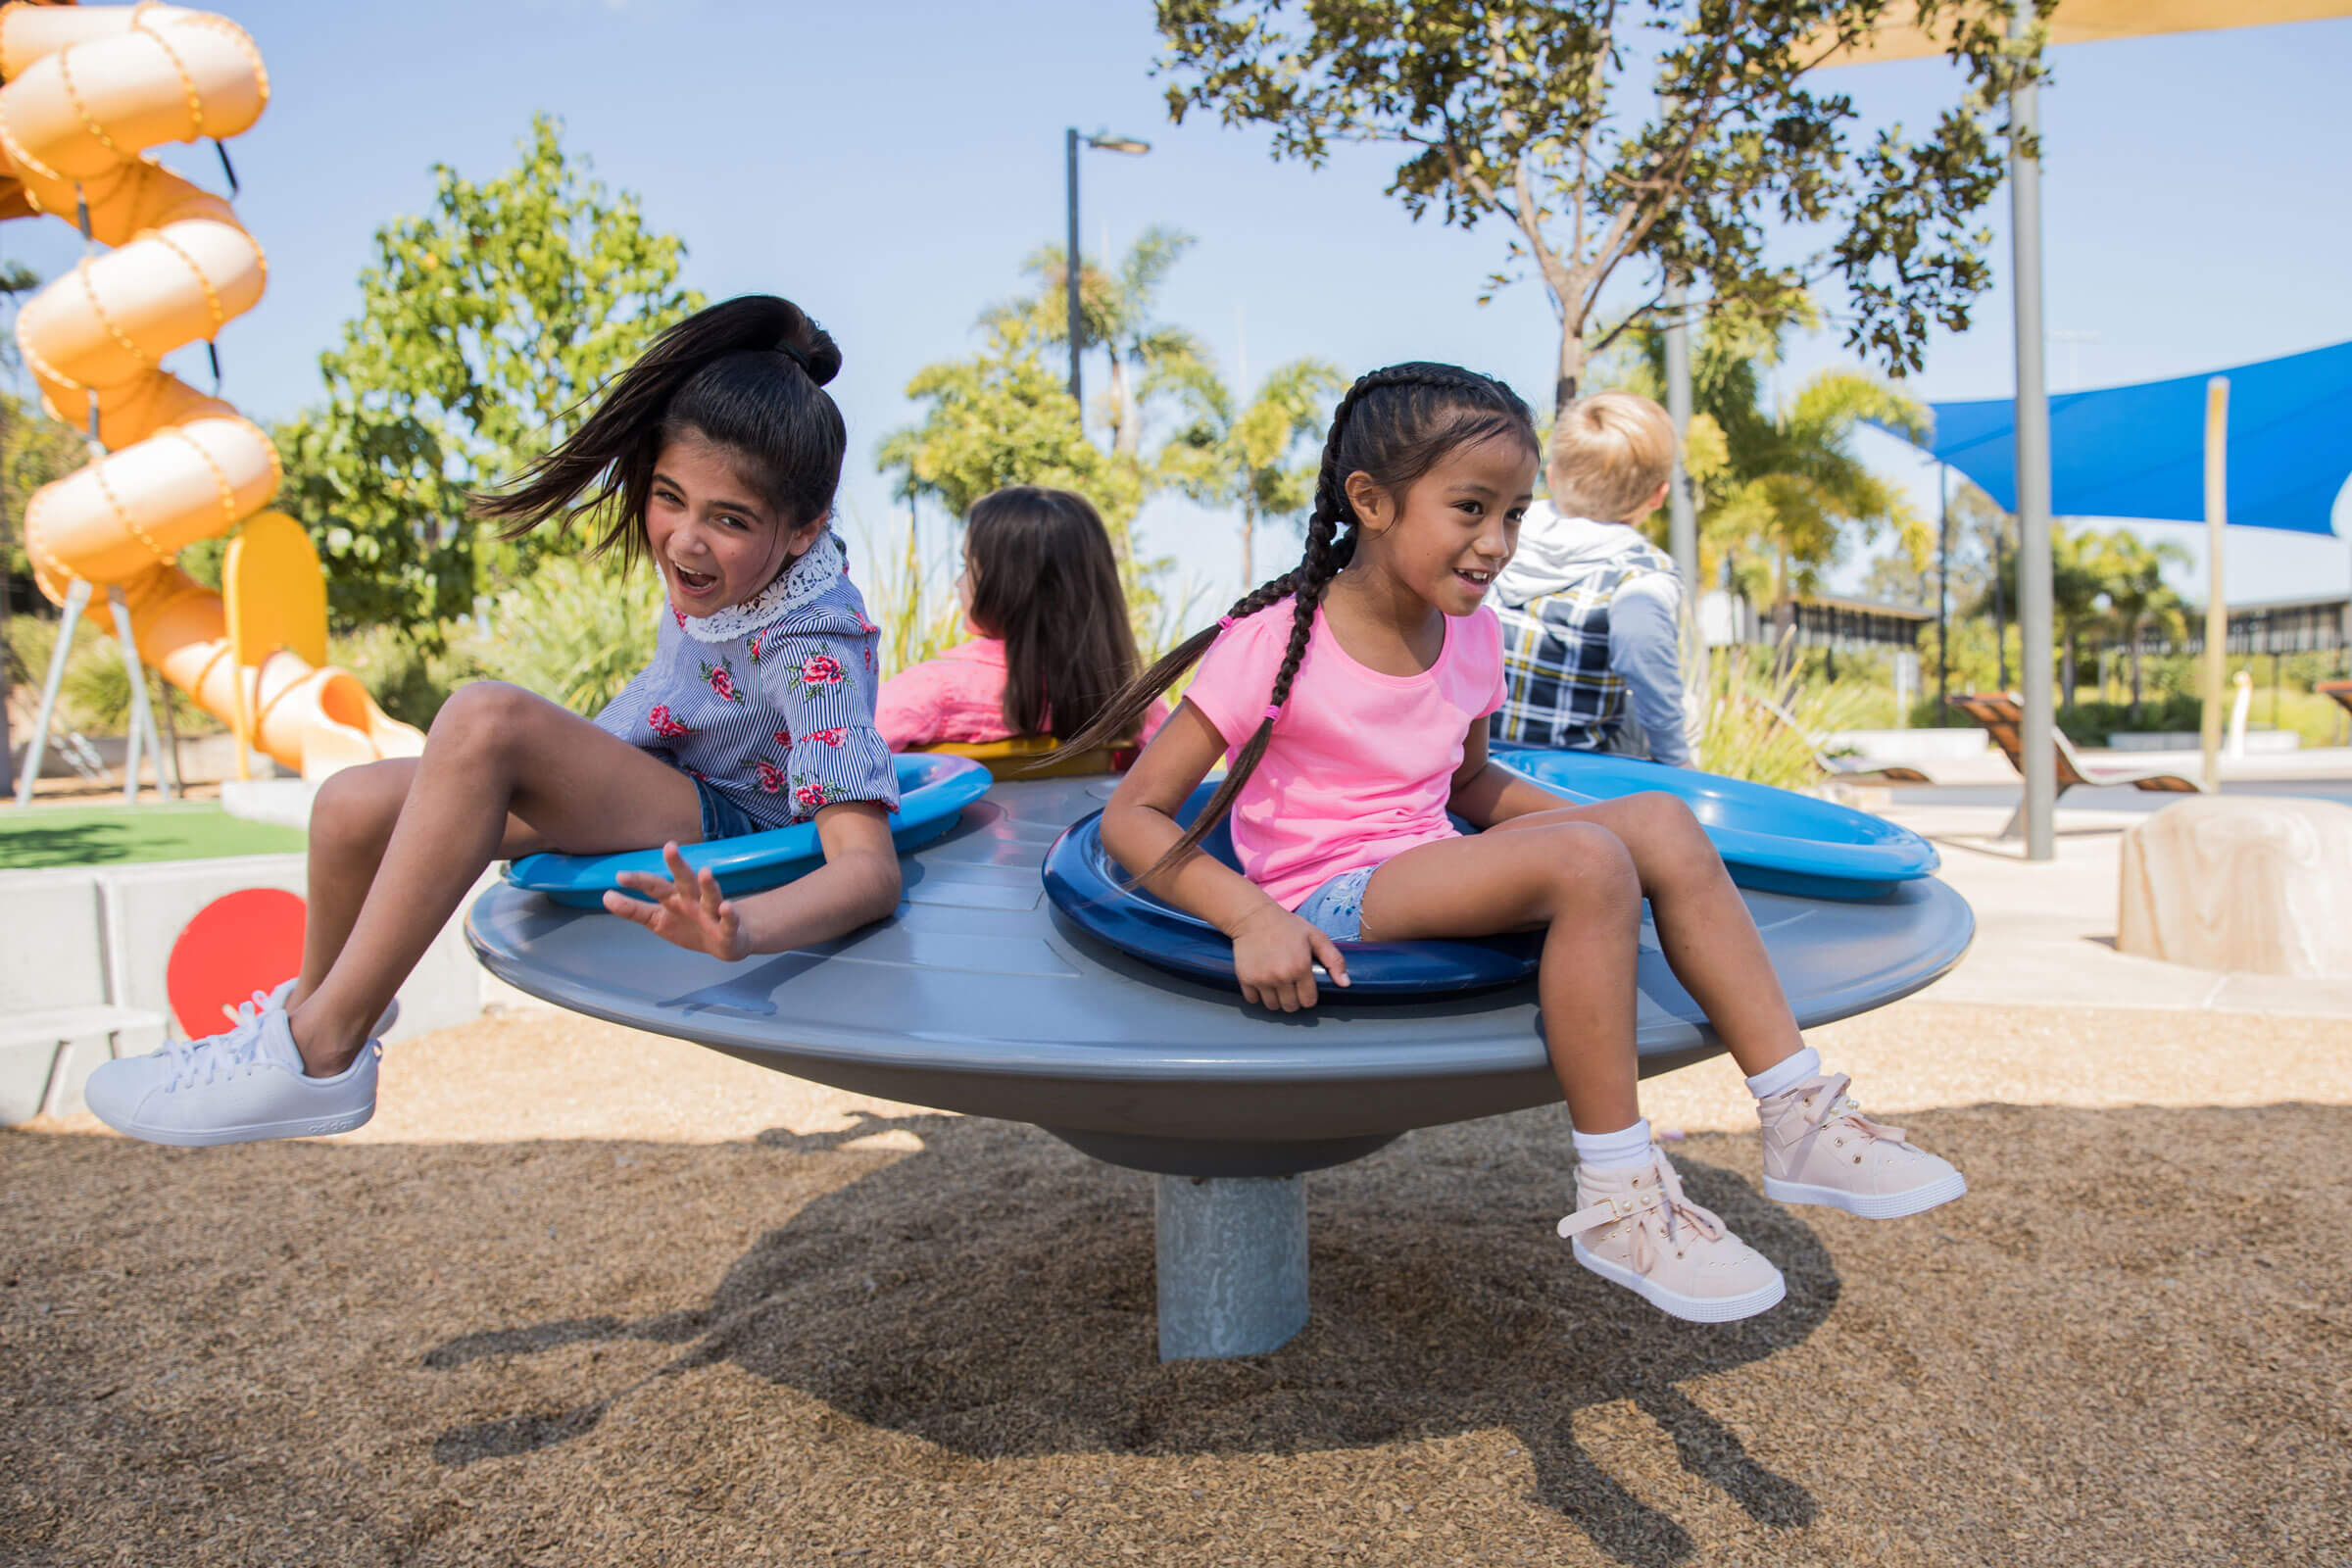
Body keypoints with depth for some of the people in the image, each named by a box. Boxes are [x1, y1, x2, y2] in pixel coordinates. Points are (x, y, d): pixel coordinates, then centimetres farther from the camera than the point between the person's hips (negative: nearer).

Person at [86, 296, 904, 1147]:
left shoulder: (817, 647, -30)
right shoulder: (721, 557, -9)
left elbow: (869, 869, -40)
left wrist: (740, 930, -58)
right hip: (633, 783, 8)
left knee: (486, 718, -33)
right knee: (351, 807, -5)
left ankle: (319, 1053, -23)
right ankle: (317, 1000, 26)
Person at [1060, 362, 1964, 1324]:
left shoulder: (1470, 636, 6)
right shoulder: (1274, 643, -14)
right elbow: (1133, 816, -14)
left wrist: (1612, 832, 9)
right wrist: (1252, 917, -29)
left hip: (1431, 877, 7)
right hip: (1328, 907, -7)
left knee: (1660, 821, -11)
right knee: (1587, 865, -27)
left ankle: (1800, 1114, -6)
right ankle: (1615, 1201, -18)